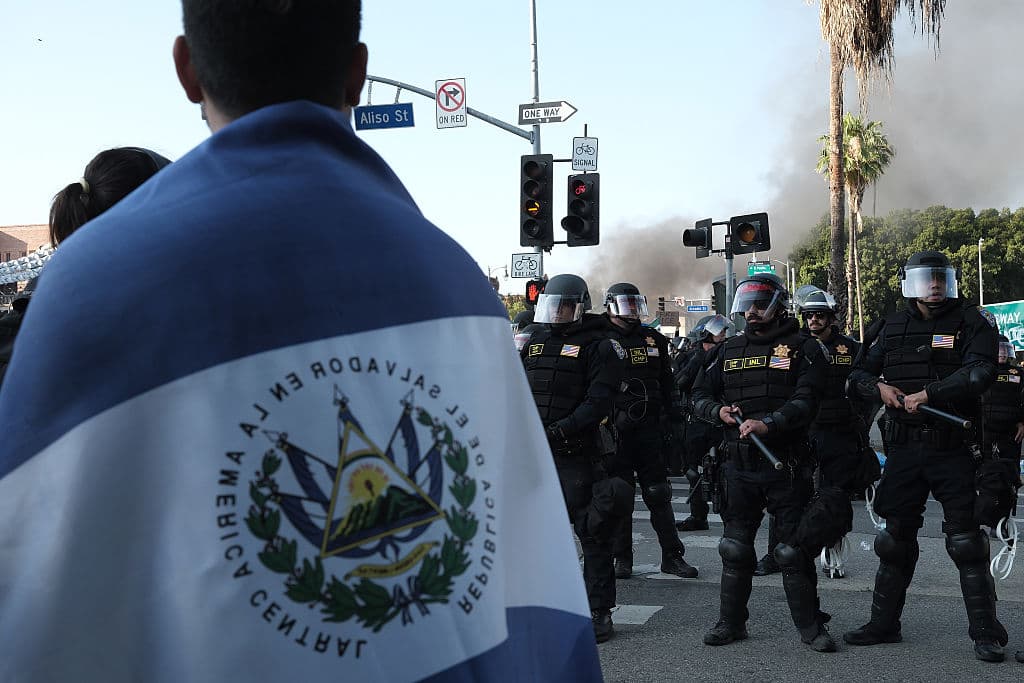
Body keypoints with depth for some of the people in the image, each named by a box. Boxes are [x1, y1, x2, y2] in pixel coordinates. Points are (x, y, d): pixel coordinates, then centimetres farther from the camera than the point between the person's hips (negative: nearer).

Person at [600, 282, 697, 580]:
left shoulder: (654, 339, 14)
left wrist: (676, 418, 13)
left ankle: (672, 555, 14)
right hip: (615, 430, -4)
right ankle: (621, 558, 13)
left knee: (659, 495, 8)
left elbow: (667, 383, 20)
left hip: (650, 429, 4)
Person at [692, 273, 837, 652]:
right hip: (739, 465, 4)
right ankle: (731, 622, 21)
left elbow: (806, 401, -13)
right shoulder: (729, 351, 13)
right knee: (735, 547, 10)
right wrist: (719, 411, -4)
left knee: (795, 550, 0)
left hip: (787, 464, -4)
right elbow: (700, 394, 18)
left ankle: (810, 625, 12)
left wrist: (768, 424, -27)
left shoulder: (802, 349, -1)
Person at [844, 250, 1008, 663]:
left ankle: (985, 633, 7)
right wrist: (879, 386, -6)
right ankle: (884, 624, 23)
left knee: (966, 541, -2)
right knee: (896, 536, 12)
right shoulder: (894, 326, 10)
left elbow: (980, 372, -18)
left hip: (953, 447, -4)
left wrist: (928, 394, -24)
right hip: (904, 447, 4)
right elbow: (859, 372, 15)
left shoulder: (971, 322, -2)